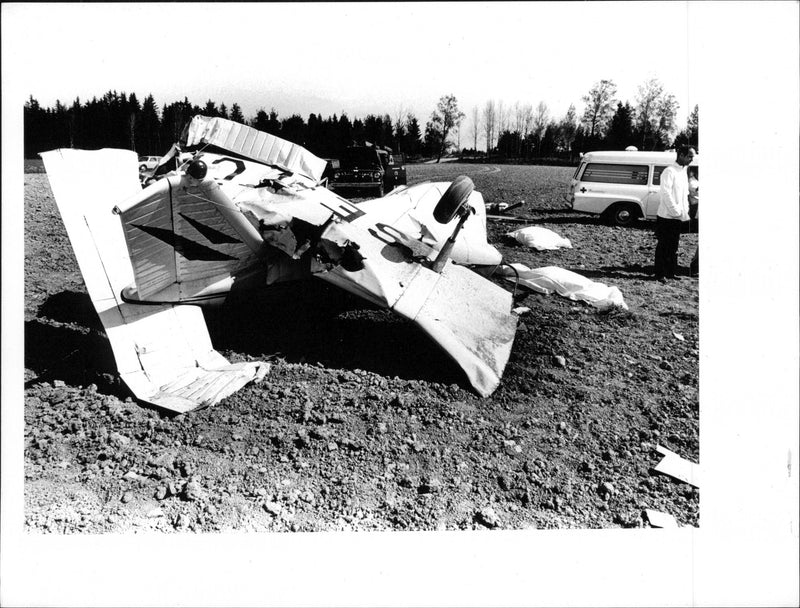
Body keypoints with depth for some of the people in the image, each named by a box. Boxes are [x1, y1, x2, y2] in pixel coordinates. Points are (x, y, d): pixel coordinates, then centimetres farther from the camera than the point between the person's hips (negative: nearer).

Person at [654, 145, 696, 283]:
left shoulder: (683, 172, 15)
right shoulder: (669, 171, -11)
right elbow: (666, 193, -18)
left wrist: (685, 212, 10)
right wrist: (675, 211, -18)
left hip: (679, 217, 8)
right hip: (667, 216, -8)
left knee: (674, 246, 12)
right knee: (663, 246, -2)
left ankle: (671, 272, 19)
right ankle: (660, 274, 3)